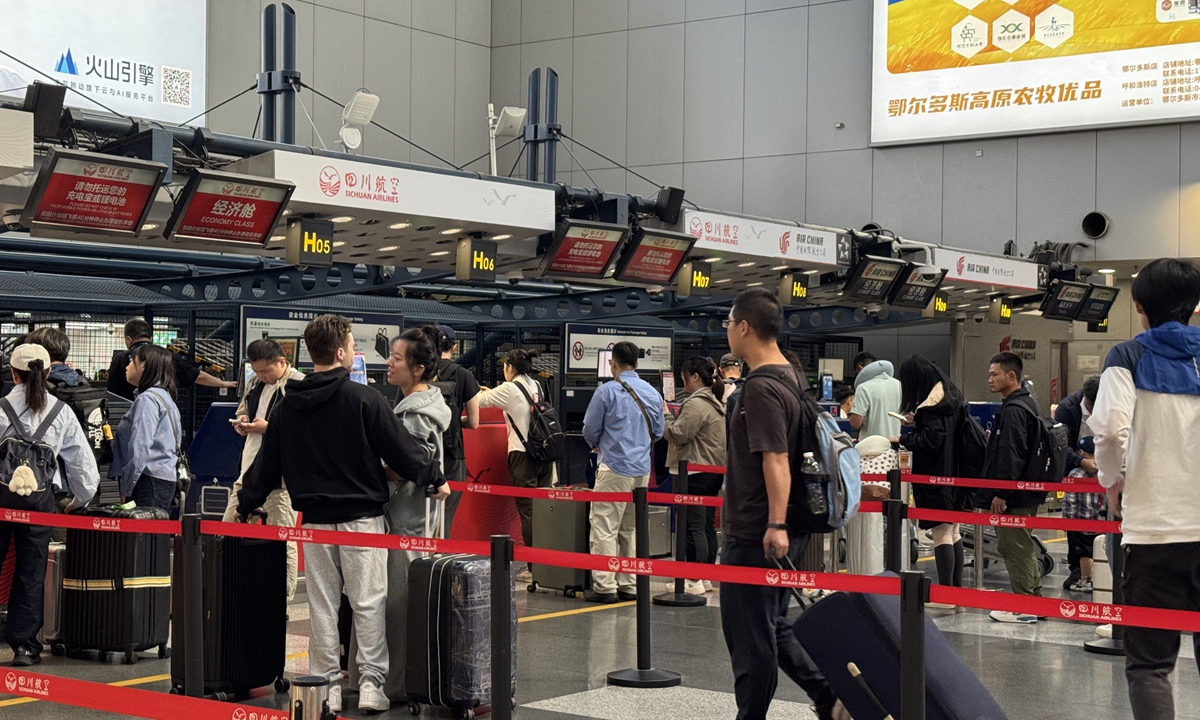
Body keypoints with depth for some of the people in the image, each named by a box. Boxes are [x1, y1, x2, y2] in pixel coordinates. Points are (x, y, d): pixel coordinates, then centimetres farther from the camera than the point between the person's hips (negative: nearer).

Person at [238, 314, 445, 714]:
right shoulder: (363, 399, -11)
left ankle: (326, 685, 12)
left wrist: (245, 506, 22)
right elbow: (400, 448, -8)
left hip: (314, 517, 4)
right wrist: (434, 479, 6)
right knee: (368, 601, 2)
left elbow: (267, 464, 10)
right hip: (362, 516, -4)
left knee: (321, 604, 9)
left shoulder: (287, 407, 5)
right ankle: (371, 682, 1)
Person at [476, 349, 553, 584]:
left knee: (527, 510, -4)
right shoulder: (537, 387, 11)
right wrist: (490, 392, 30)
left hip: (523, 454, -6)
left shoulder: (510, 389, -7)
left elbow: (479, 401, -1)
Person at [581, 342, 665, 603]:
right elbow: (658, 431, 17)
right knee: (630, 529, 15)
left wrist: (598, 446, 18)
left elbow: (590, 430, -3)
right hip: (642, 469, 6)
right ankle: (628, 584, 17)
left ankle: (605, 586, -7)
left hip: (614, 467, -6)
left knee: (605, 528, -4)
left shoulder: (607, 391, -8)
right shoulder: (653, 393, 8)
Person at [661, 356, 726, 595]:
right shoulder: (715, 403, 17)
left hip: (695, 472, -10)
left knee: (694, 527, -7)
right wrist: (671, 417, 15)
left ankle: (694, 580, -6)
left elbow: (678, 434, -17)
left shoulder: (696, 403, -16)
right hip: (714, 469, 10)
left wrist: (666, 416, -2)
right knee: (708, 525, 12)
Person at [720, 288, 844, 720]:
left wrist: (776, 525, -28)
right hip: (784, 530, 10)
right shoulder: (795, 379, 12)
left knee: (749, 636, 0)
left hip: (755, 535, -10)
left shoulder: (760, 388, -17)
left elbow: (776, 460, -24)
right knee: (773, 626, 18)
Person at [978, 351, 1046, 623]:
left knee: (1015, 548, -5)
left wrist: (1001, 494, -21)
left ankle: (1023, 607, -2)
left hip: (1014, 497, -11)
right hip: (1027, 493, 11)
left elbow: (1010, 456, -23)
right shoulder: (1027, 403, 16)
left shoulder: (1014, 410, -18)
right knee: (1024, 548, 17)